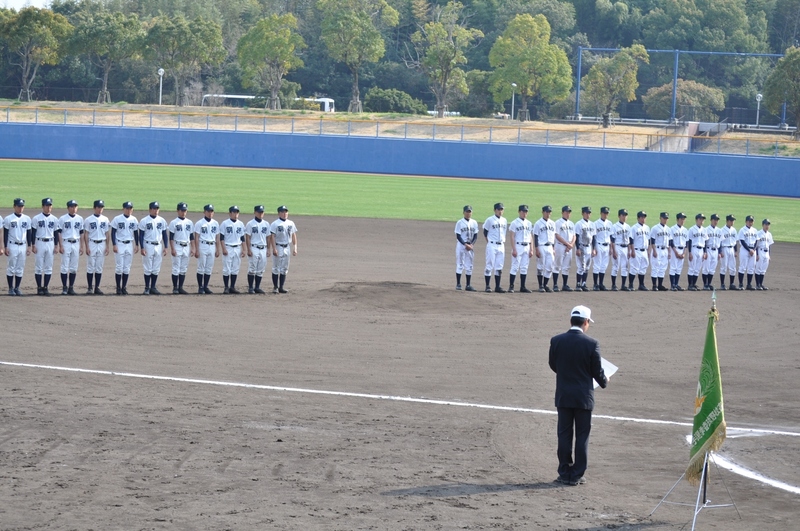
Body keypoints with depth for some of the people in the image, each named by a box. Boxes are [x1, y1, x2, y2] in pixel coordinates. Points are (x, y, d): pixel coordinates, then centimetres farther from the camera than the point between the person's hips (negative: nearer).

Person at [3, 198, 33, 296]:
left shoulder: (27, 219, 8)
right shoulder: (8, 219, -3)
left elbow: (29, 233, 12)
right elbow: (5, 234, -3)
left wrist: (29, 246, 7)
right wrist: (6, 247, -8)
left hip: (23, 246, 4)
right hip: (12, 246, -4)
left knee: (20, 268, 5)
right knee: (11, 267, -2)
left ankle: (17, 288, 12)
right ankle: (11, 288, 3)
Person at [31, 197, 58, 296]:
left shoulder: (54, 219, 8)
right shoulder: (36, 218, -2)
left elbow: (56, 233, 12)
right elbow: (33, 232, -2)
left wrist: (56, 246, 6)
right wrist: (33, 245, -7)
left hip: (50, 243, 3)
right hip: (40, 243, -3)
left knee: (49, 267, 3)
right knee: (39, 267, -2)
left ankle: (46, 287, 9)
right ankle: (39, 287, 5)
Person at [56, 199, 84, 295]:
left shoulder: (80, 219, 10)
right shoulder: (62, 219, -2)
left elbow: (81, 233, 13)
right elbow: (59, 232, -3)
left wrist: (81, 247, 9)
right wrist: (60, 246, -10)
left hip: (76, 244, 4)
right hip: (66, 243, -4)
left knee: (74, 268, 4)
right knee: (65, 267, -4)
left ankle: (71, 288, 10)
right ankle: (64, 288, 1)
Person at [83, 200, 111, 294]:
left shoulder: (105, 220, 8)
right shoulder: (88, 220, -1)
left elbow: (107, 234, 10)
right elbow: (86, 234, -2)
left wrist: (107, 247, 4)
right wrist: (87, 247, -10)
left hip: (102, 244, 3)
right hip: (92, 244, -3)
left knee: (99, 268, 5)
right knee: (90, 267, -3)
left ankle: (97, 287, 10)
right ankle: (90, 288, 1)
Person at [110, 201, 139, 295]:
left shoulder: (134, 220, 6)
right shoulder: (117, 219, -5)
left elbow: (136, 233, 14)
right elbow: (113, 232, -4)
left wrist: (137, 245, 9)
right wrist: (114, 245, -12)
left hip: (129, 245, 4)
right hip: (119, 244, -4)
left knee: (127, 268, 4)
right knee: (119, 267, -5)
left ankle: (124, 287, 10)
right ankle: (118, 287, 2)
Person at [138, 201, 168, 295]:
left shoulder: (162, 221, 7)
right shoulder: (144, 221, -4)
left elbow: (164, 234, 11)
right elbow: (141, 235, -4)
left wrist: (165, 247, 5)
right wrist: (142, 248, -12)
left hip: (159, 246, 4)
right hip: (148, 246, -4)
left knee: (156, 269, 5)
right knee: (148, 268, -3)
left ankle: (153, 287, 13)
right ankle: (147, 288, 3)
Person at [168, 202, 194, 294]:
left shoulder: (189, 223, 11)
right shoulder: (174, 222, -3)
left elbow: (192, 237, 14)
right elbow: (171, 237, -6)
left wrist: (192, 248, 6)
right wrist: (172, 249, -13)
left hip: (186, 247, 5)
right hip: (177, 246, -5)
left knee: (184, 269, 6)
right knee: (176, 268, -5)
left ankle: (180, 287, 11)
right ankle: (175, 288, 0)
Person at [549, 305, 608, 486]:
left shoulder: (556, 341, -5)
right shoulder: (591, 343, -12)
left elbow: (553, 365, 7)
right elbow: (597, 371, -6)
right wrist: (604, 382, 17)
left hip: (563, 396, 2)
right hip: (583, 397, -2)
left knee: (564, 435, 10)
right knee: (582, 436, 6)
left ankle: (565, 473, 13)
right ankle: (577, 475, 6)